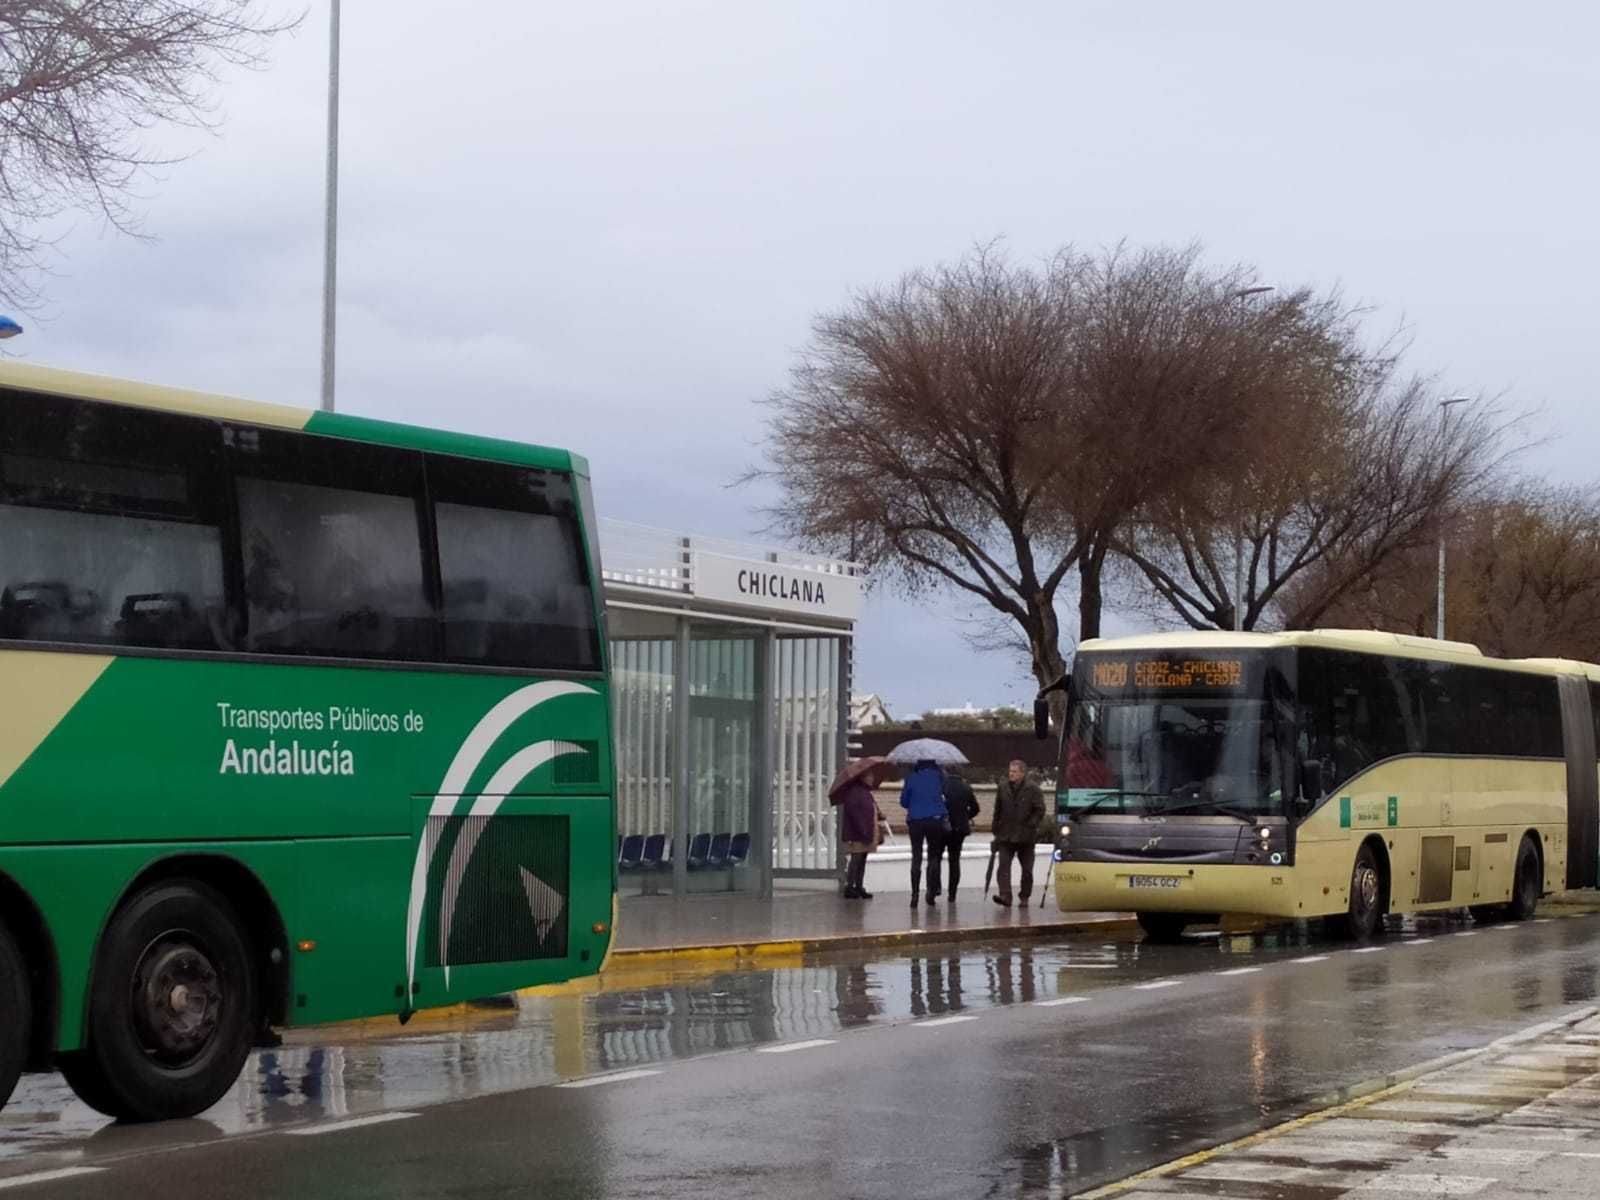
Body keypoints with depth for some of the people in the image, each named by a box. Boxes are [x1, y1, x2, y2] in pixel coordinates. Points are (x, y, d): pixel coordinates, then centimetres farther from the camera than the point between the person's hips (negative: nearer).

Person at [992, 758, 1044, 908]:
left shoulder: (1033, 789, -5)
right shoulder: (1002, 787, 6)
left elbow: (1040, 810, -4)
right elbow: (997, 810, 13)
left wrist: (1030, 826, -14)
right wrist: (996, 830, 9)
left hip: (1025, 835, -2)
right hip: (1006, 835, 2)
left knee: (1027, 868, 9)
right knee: (1004, 865, -13)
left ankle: (1024, 896, 24)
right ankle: (1004, 896, -20)